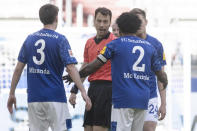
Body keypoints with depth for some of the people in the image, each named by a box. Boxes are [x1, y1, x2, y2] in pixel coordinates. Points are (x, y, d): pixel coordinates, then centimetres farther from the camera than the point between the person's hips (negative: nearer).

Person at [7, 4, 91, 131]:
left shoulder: (30, 39, 7)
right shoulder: (60, 40, -6)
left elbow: (18, 68, 7)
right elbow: (71, 68, -14)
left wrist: (12, 94, 14)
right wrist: (83, 92, -15)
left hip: (34, 98, 4)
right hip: (55, 97, -4)